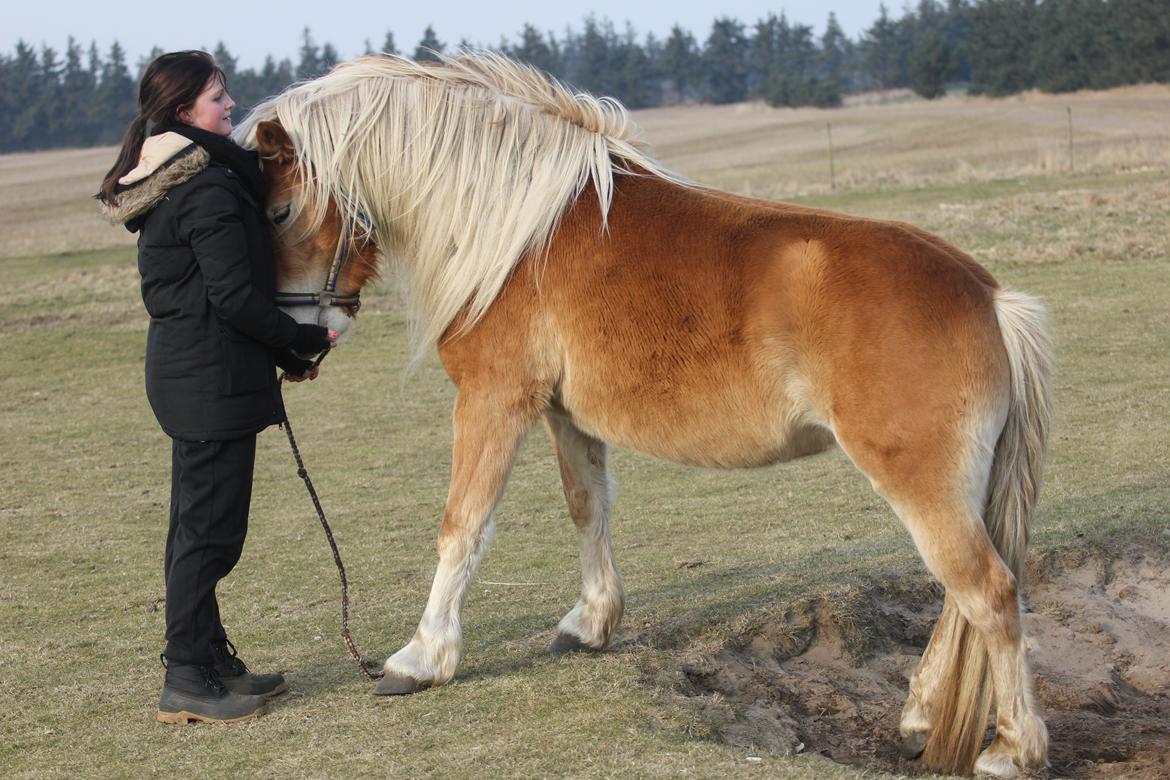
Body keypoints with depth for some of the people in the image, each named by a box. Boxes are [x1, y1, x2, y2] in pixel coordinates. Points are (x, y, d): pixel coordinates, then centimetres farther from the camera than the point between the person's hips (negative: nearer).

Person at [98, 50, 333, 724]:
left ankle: (211, 661, 27)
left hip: (182, 366, 10)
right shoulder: (210, 188, -19)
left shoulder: (163, 187, 12)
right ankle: (187, 682, 2)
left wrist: (284, 352, 15)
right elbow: (234, 297, -22)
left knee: (199, 526, 16)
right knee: (211, 529, -4)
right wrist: (306, 341, -8)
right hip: (215, 377, -10)